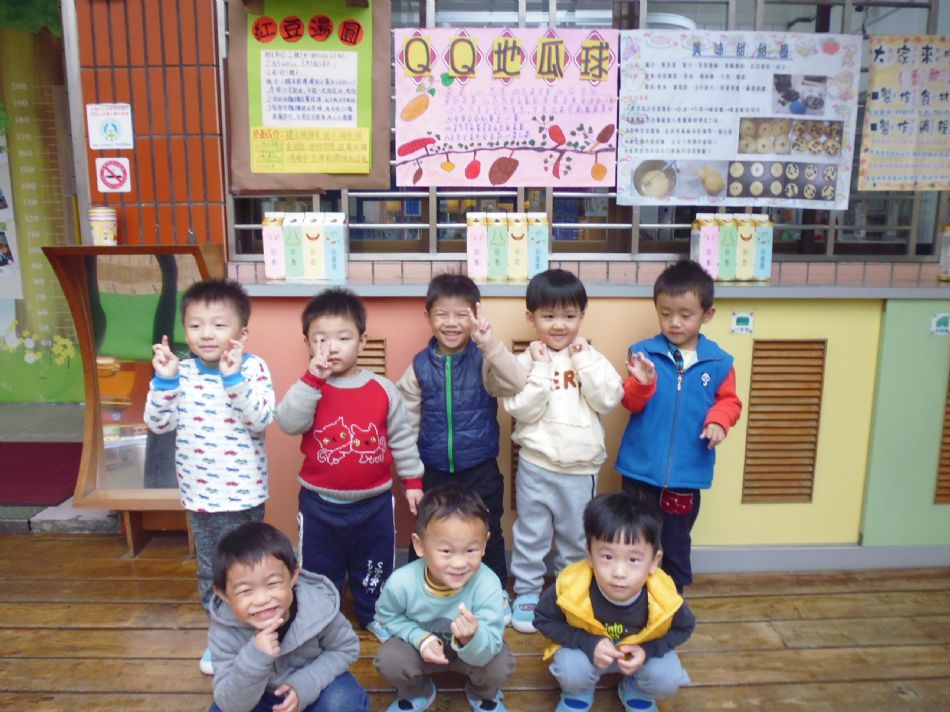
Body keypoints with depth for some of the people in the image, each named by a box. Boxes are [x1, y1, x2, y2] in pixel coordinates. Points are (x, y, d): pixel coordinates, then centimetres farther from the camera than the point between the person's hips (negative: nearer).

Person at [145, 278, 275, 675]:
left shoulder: (253, 368, -12)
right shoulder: (181, 372, -1)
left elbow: (262, 421, -23)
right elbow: (159, 425, -4)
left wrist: (234, 377, -31)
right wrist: (163, 380, -16)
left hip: (241, 494, -5)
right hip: (197, 493, 5)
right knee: (209, 572, 21)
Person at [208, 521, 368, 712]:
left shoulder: (319, 607, -30)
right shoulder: (224, 632, -27)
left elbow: (346, 649, -12)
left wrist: (304, 685, -27)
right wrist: (253, 659, -43)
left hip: (314, 685, -1)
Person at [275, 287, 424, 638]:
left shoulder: (383, 389, -7)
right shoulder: (308, 388, -9)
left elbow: (402, 437, 1)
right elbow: (288, 423, -26)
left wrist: (413, 480, 3)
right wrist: (313, 378, -31)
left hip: (374, 501, 1)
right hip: (320, 503, 0)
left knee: (374, 567, 19)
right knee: (319, 571, 17)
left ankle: (374, 615, 43)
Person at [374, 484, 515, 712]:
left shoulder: (487, 585, -34)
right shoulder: (401, 582, -31)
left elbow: (486, 655, -31)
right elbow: (387, 616, -7)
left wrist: (472, 638, -54)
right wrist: (421, 638, -22)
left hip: (475, 648, -1)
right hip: (421, 644, 1)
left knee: (500, 666, -26)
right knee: (388, 661, -24)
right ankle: (416, 693, 13)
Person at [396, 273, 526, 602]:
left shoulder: (484, 360, -10)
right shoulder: (420, 364, -4)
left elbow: (519, 385, -28)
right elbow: (407, 420, 2)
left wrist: (489, 343, -36)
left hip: (480, 470, -1)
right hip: (432, 471, 2)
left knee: (487, 536, 16)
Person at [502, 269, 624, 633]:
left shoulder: (590, 357, 0)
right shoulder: (525, 360, -7)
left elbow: (608, 400, -12)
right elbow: (521, 410, -16)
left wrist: (584, 359, -15)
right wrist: (540, 368, -20)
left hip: (581, 467, 2)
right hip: (536, 464, -2)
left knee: (576, 536, 18)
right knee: (531, 533, 12)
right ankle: (526, 592, 30)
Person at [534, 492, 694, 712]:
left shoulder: (664, 598, -31)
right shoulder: (571, 587, -35)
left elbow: (684, 628, -8)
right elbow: (543, 619, -16)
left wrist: (648, 650, -25)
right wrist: (588, 643, -29)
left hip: (641, 651, 2)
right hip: (587, 648, -1)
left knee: (668, 679, -23)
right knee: (571, 671, -29)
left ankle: (637, 692, 13)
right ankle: (578, 692, 9)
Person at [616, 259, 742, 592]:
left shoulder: (718, 361, -4)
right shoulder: (643, 352, -7)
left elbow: (729, 401, 5)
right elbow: (631, 404, -7)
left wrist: (718, 420, -15)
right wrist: (641, 383, -28)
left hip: (687, 472, 0)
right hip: (641, 468, 0)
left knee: (676, 545, 17)